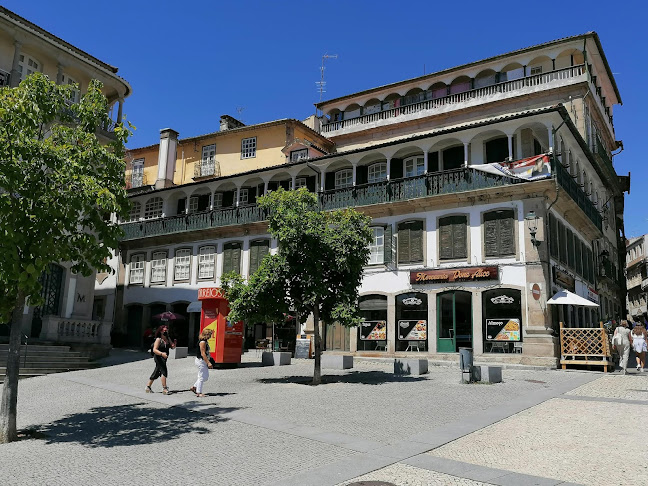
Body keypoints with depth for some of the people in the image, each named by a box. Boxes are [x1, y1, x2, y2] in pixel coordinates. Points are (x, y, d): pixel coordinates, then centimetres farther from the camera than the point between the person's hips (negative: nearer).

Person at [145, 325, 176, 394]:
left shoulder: (168, 339, 10)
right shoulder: (158, 339, -12)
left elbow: (172, 347, 10)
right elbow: (154, 350, -19)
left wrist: (174, 343, -12)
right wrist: (162, 353, -34)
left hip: (164, 358, 8)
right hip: (159, 358, -8)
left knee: (156, 373, 14)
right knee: (164, 372, -14)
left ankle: (148, 387, 25)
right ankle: (164, 388, -10)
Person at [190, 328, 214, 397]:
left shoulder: (205, 341, 13)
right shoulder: (202, 342, -18)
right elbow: (203, 353, -23)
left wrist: (208, 362, 21)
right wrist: (208, 363, -24)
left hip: (203, 361, 10)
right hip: (201, 361, -10)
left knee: (206, 376, 16)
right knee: (202, 377, -3)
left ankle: (194, 387, 22)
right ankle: (199, 393, 4)